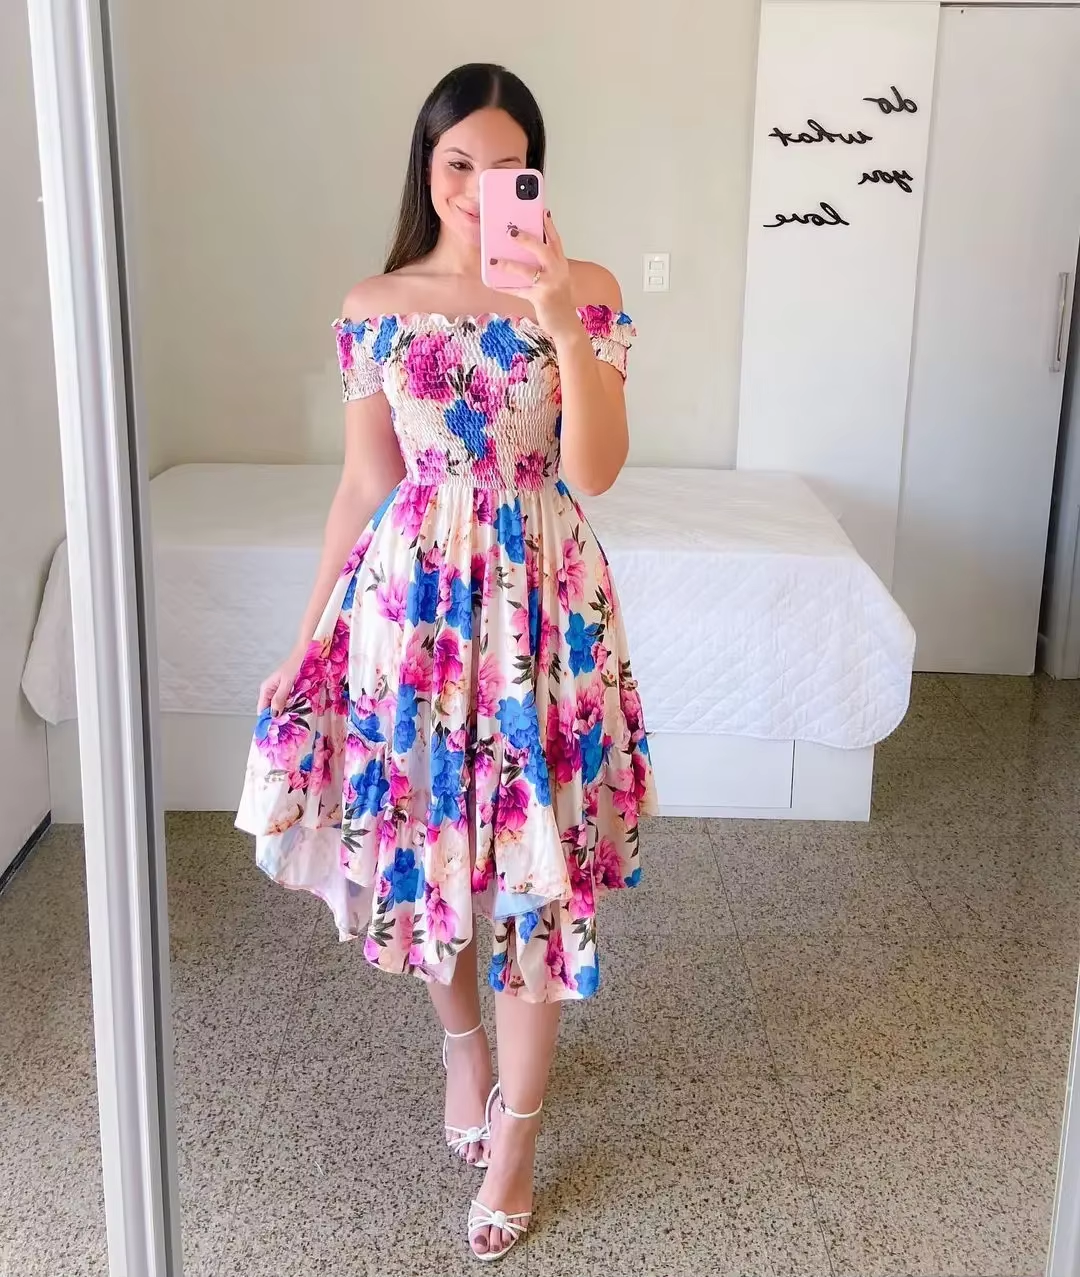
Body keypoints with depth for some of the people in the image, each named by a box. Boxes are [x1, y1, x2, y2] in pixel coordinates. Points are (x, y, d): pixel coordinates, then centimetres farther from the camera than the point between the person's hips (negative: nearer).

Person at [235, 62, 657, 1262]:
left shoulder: (583, 290, -3)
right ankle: (463, 1036, 43)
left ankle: (514, 1132, 21)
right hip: (408, 592, 2)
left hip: (540, 598, -2)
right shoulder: (374, 306, 3)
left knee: (533, 863, 2)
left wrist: (565, 327, -25)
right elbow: (361, 486, 6)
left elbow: (595, 471, -13)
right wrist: (306, 638, 4)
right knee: (419, 838, 13)